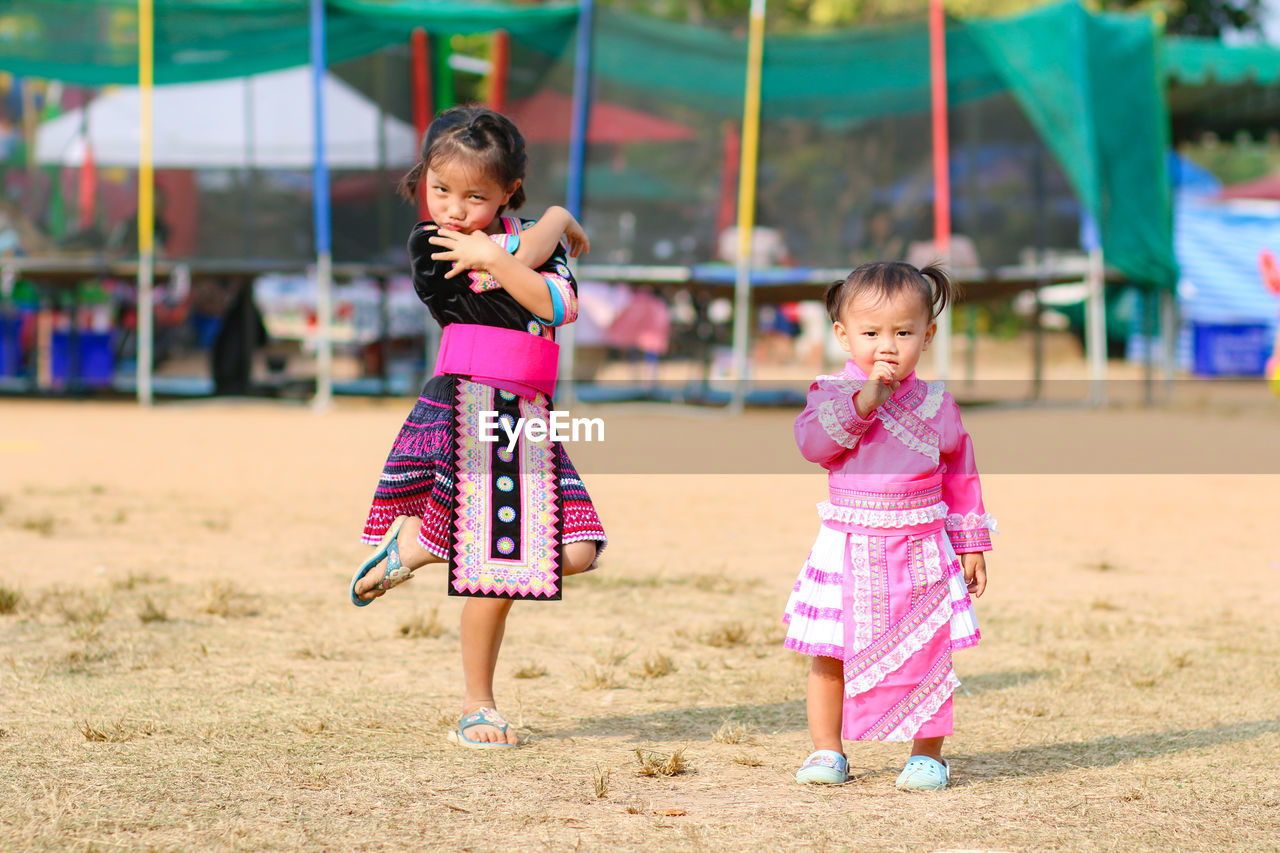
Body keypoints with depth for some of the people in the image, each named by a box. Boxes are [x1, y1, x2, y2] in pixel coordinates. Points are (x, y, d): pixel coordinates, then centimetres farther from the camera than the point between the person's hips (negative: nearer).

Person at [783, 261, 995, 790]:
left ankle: (927, 754, 14)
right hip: (848, 547, -1)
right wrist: (863, 401, -26)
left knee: (925, 656, 2)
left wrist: (971, 544, 11)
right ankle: (826, 750, 17)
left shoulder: (936, 404, 4)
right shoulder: (832, 392, -1)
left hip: (921, 551, 1)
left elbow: (961, 475, 12)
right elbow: (811, 441, -19)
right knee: (830, 656, 4)